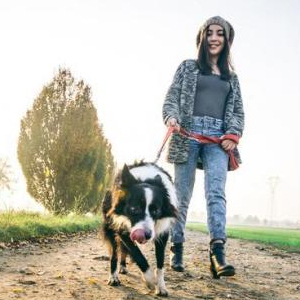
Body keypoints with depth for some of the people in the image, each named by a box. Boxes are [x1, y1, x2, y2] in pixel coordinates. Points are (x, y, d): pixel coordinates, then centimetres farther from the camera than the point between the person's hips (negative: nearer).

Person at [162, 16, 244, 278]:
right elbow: (171, 98, 6)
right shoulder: (188, 67, 16)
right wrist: (171, 117, -16)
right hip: (188, 133, -1)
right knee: (182, 195, -2)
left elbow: (238, 112, 19)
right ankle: (177, 249, 9)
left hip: (218, 138, 1)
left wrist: (233, 134, -1)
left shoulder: (232, 77, 23)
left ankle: (218, 253, -28)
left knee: (216, 192, -17)